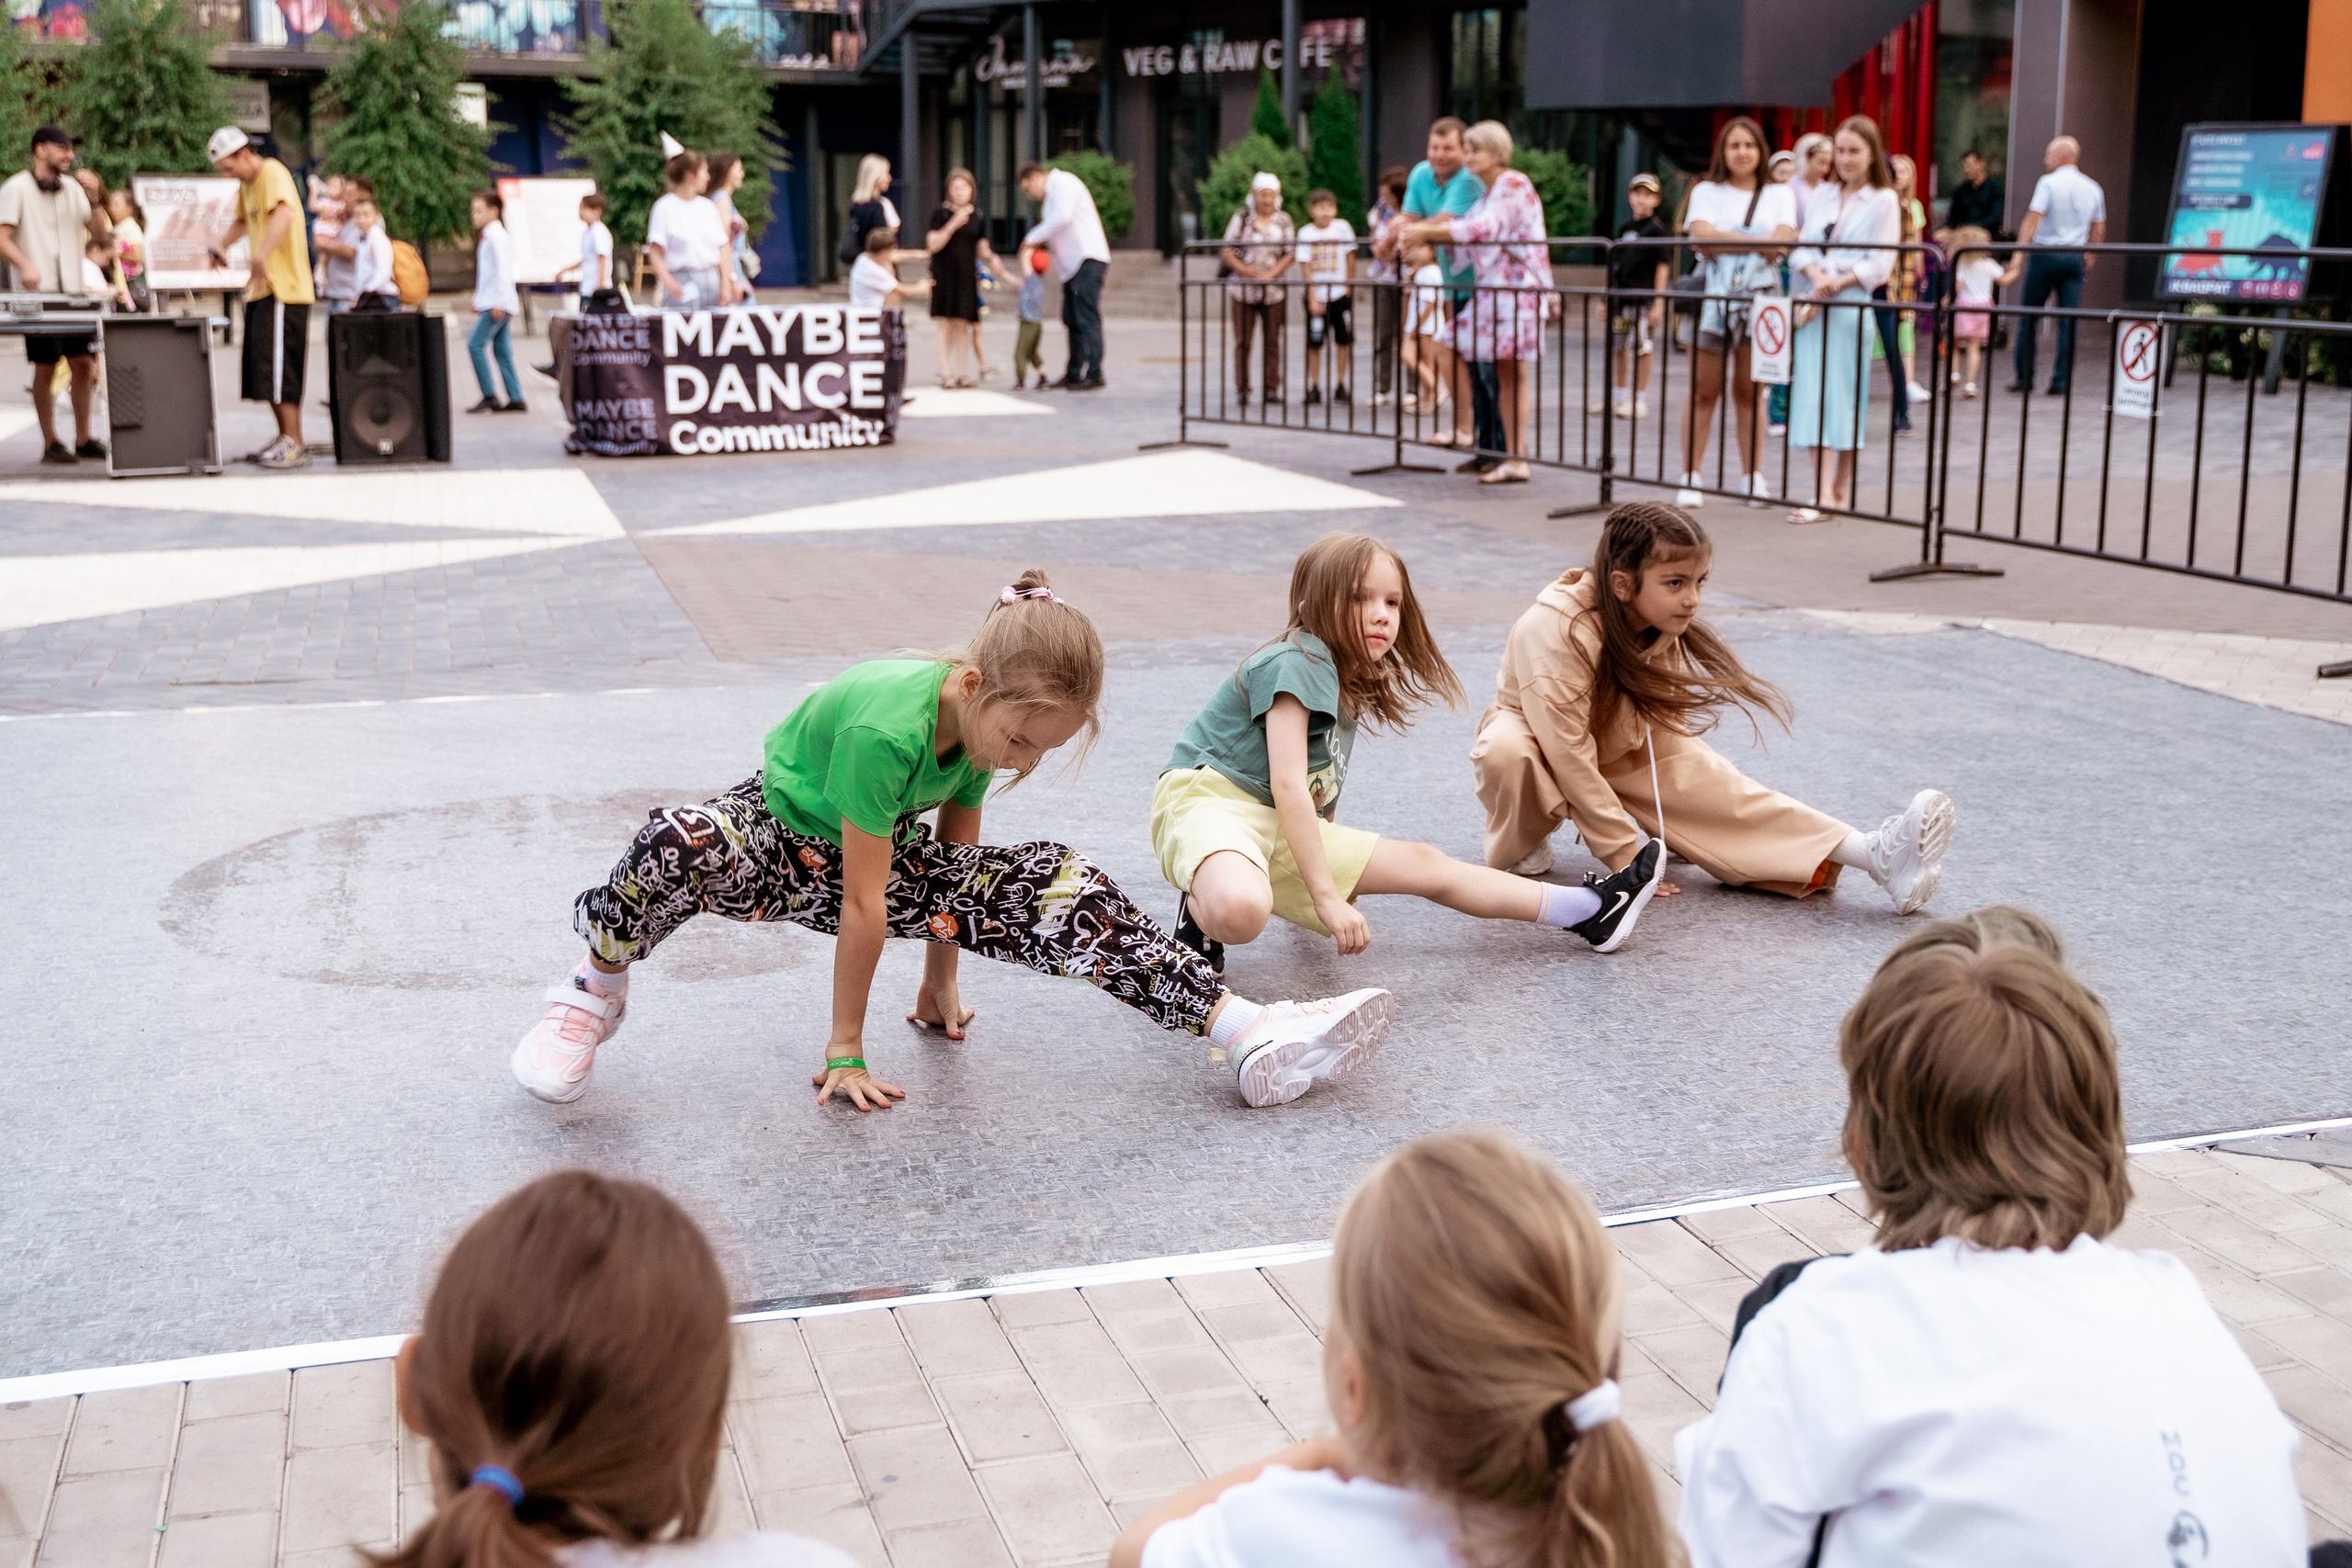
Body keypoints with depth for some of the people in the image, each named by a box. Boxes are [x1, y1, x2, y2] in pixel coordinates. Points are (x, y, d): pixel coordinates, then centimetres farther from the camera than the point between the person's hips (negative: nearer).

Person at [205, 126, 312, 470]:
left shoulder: (273, 174, -12)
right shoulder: (246, 184, 18)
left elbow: (284, 213, -33)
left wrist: (262, 254, -43)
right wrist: (223, 245, 27)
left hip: (284, 288, -10)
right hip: (261, 288, 10)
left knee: (278, 366, -11)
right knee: (261, 365, 11)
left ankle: (294, 445, -8)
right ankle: (286, 440, 18)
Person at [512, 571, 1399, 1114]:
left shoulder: (983, 720, -13)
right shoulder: (886, 724, -35)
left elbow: (954, 852, 2)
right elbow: (864, 901, -29)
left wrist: (941, 982, 10)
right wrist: (846, 1050, -22)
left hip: (881, 854, 6)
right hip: (778, 835, -5)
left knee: (1064, 889, -17)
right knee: (679, 848, -44)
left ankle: (1250, 1040, -18)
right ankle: (597, 987, -14)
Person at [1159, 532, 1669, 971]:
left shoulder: (1349, 681, 16)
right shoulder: (1298, 662, -16)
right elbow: (1288, 785, -23)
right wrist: (1328, 899, -25)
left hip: (1281, 830, 10)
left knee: (1425, 865, 8)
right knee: (1240, 910, -39)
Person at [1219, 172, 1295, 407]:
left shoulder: (1283, 220, 8)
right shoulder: (1241, 217, 3)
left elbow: (1290, 253, 5)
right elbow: (1227, 250, 1)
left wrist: (1271, 273, -10)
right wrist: (1244, 269, -15)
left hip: (1273, 288, 1)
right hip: (1243, 288, -1)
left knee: (1272, 341, 2)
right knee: (1243, 340, -1)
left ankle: (1271, 389, 8)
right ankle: (1242, 390, 2)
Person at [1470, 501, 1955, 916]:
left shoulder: (1665, 630, -13)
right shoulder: (1557, 631, -36)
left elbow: (1664, 727, -1)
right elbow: (1568, 758, -33)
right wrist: (1625, 855, -27)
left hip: (1624, 753, 5)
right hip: (1538, 740, -5)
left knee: (1713, 784, -16)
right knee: (1507, 752, -40)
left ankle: (1874, 856, -26)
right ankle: (1518, 848, -9)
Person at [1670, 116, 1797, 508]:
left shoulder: (1778, 194, 13)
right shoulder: (1706, 192, 12)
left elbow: (1780, 241, -4)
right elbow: (1702, 235, -7)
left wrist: (1723, 243, -12)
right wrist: (1757, 242, -13)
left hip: (1759, 296, 0)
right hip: (1712, 297, 0)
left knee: (1750, 392, 3)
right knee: (1703, 391, -2)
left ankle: (1752, 477, 8)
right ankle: (1691, 476, 0)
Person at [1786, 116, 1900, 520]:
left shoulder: (1883, 201, 2)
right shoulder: (1822, 197, 16)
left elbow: (1880, 263, -6)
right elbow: (1801, 247, 9)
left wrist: (1840, 281, -18)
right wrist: (1816, 275, -11)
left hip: (1852, 305, -4)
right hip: (1812, 304, 4)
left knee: (1846, 392, -2)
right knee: (1813, 391, -4)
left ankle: (1840, 489, 5)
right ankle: (1823, 493, -5)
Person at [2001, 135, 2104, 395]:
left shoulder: (2049, 183, -7)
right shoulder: (2093, 188, 10)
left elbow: (2033, 219, -15)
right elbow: (2099, 229, 16)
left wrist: (2018, 254, -17)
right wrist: (2090, 258, 29)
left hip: (2045, 253, -4)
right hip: (2075, 256, 5)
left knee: (2029, 318, 5)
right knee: (2068, 321, 3)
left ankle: (2024, 378, 6)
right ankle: (2061, 381, 0)